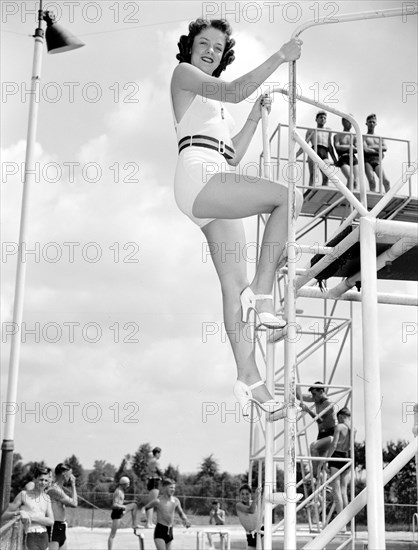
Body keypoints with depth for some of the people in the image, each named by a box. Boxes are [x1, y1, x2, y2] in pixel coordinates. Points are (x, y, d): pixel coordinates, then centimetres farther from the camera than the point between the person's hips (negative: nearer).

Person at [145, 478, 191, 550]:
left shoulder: (175, 501, 5)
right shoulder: (158, 501, -11)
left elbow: (181, 513, 17)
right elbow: (144, 509, 1)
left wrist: (185, 520, -1)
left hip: (170, 531, 6)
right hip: (160, 530, -6)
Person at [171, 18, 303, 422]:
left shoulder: (212, 105, 34)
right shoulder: (184, 73, 11)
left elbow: (232, 157, 29)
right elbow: (233, 91, -8)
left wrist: (254, 119, 22)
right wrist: (280, 57, -4)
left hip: (216, 185, 8)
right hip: (197, 174, -8)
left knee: (234, 286, -2)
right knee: (289, 197, -22)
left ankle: (249, 379, -4)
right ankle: (262, 296, -20)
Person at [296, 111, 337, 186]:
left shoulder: (328, 130, 29)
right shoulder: (311, 130, 22)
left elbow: (330, 146, 28)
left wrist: (334, 159, 22)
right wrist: (296, 155, 6)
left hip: (324, 154, 2)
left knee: (326, 176, -17)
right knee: (313, 174, -19)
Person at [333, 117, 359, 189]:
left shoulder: (354, 136, 19)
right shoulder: (338, 135, 11)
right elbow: (337, 147, -6)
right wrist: (350, 146, 1)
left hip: (353, 159, 4)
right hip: (343, 159, -4)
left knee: (356, 180, -12)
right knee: (351, 178, -24)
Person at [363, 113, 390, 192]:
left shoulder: (380, 137, 21)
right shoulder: (364, 137, 7)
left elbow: (385, 148, 4)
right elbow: (365, 149, -9)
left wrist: (373, 147, -3)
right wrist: (378, 151, -2)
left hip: (377, 161, 3)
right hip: (367, 160, -3)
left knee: (386, 181, -15)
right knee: (372, 181, -22)